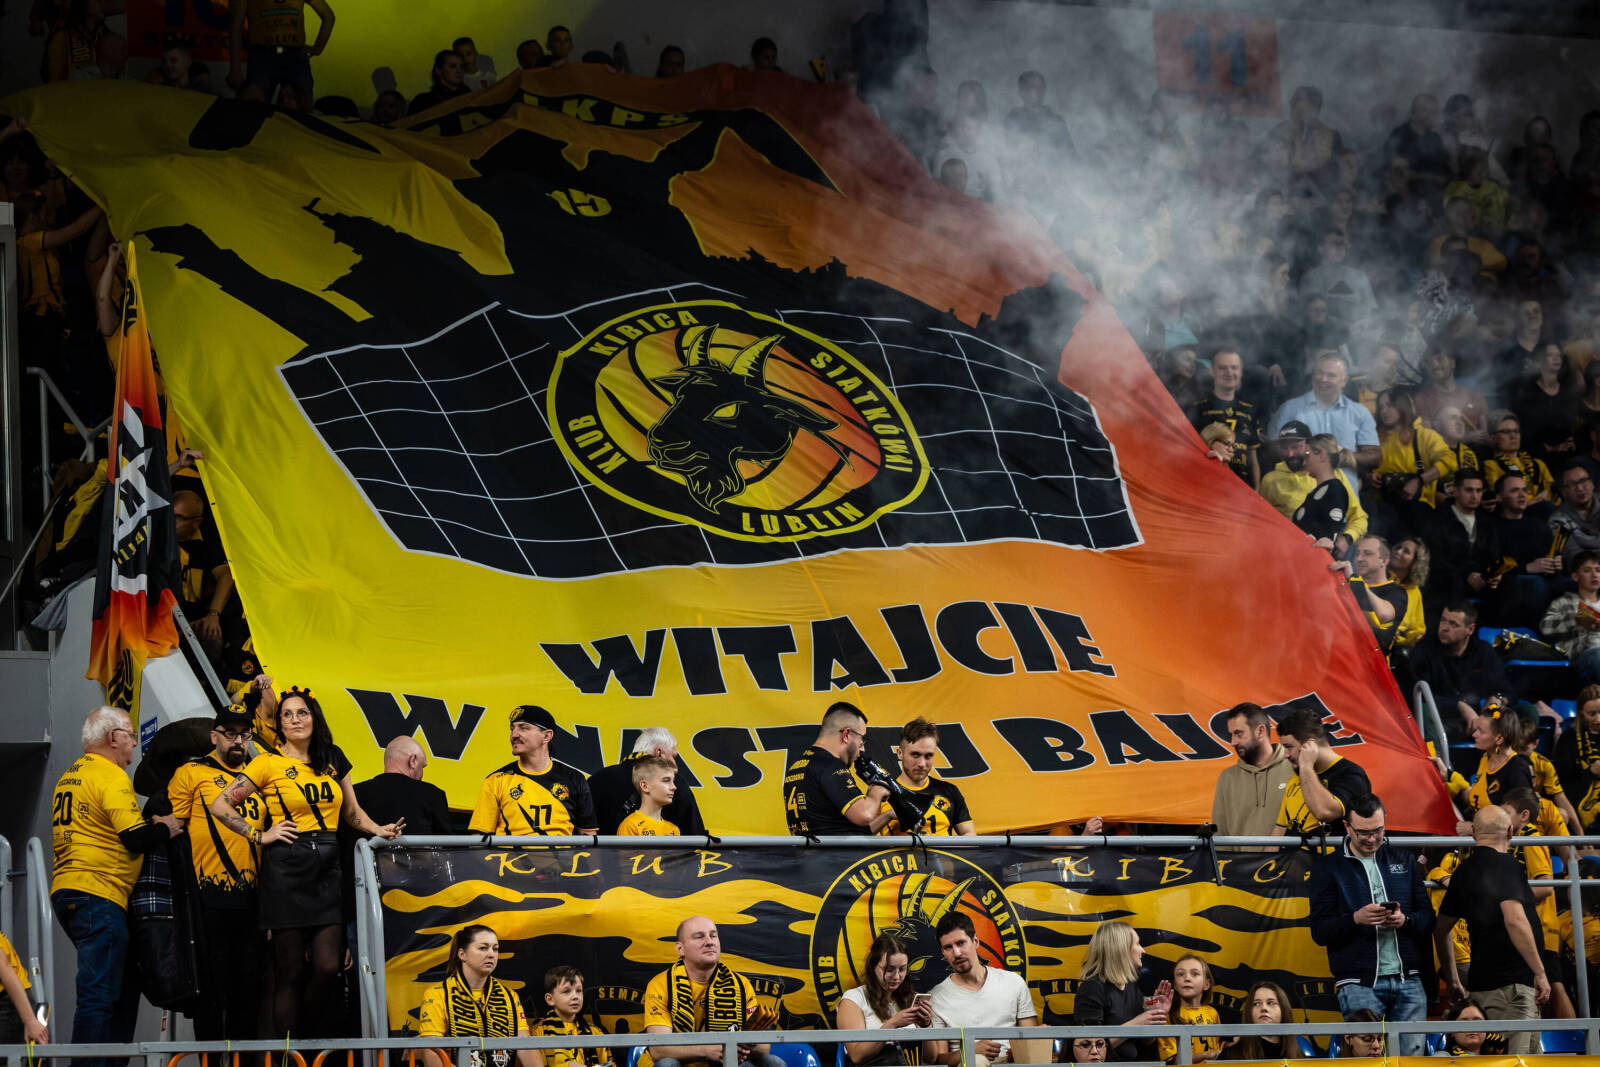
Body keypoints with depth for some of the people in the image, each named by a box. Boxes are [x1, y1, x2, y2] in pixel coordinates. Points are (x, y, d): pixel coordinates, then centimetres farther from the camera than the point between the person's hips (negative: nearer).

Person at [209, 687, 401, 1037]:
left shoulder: (333, 759, 14)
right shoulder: (269, 763, 1)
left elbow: (352, 812, 23)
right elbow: (220, 806, 2)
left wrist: (378, 830, 5)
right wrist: (259, 835, -3)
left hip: (326, 869, 4)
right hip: (286, 870, -4)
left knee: (328, 967, -7)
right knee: (291, 971, -3)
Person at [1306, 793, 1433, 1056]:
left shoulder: (1405, 860, 15)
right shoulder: (1327, 867, 5)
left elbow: (1428, 918, 12)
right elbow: (1320, 931, -1)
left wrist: (1404, 920, -11)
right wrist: (1356, 919, -19)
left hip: (1408, 981, 3)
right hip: (1359, 982, -3)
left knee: (1413, 1055, 0)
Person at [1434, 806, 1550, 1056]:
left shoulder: (1464, 871, 16)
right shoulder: (1505, 866, -10)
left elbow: (1441, 930, 24)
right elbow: (1515, 920, -22)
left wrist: (1452, 981, 31)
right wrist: (1540, 972, -17)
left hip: (1481, 983, 8)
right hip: (1513, 984, -8)